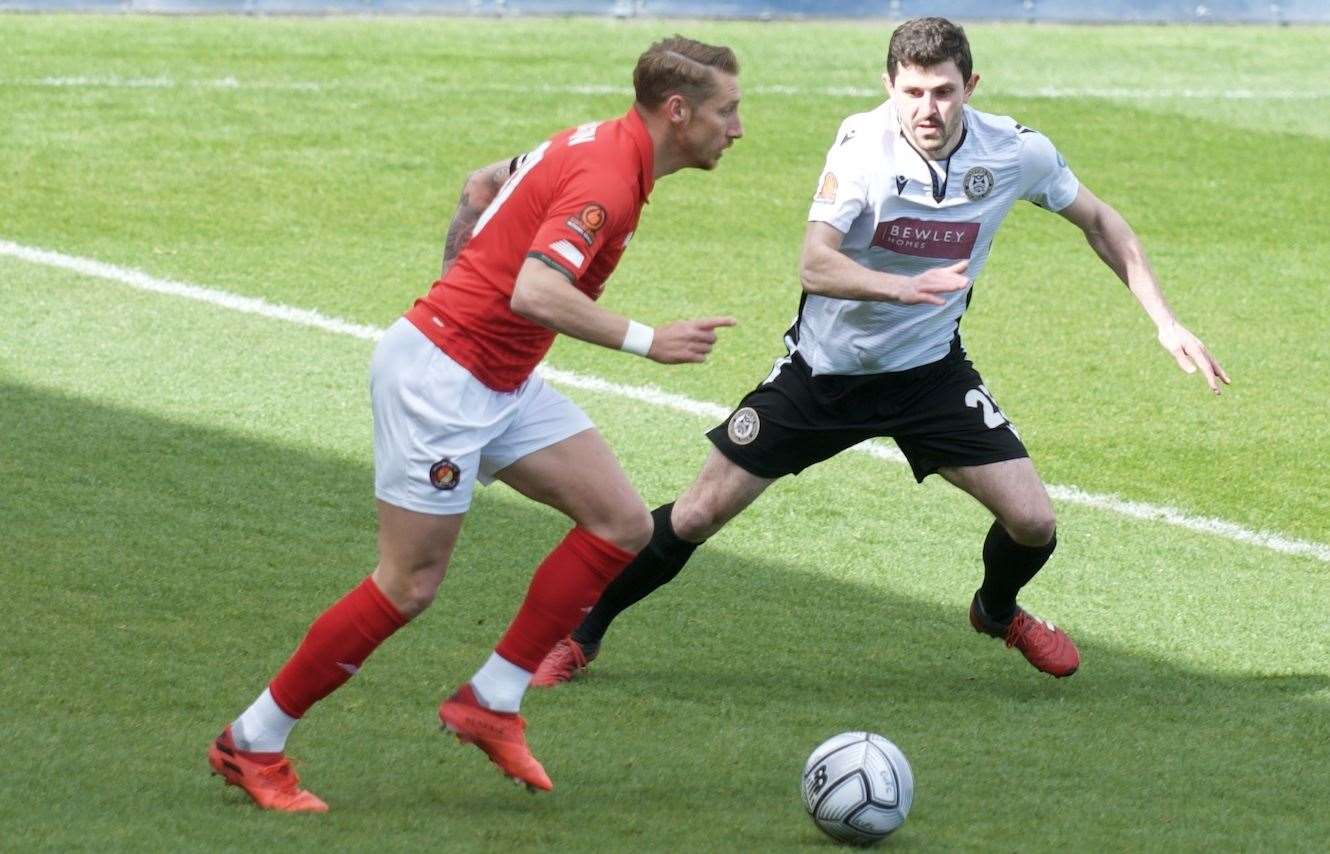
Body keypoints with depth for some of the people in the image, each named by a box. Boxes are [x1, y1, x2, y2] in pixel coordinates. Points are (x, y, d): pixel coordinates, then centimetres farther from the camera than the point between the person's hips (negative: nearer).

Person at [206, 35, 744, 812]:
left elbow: (483, 184, 22)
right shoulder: (607, 180, -22)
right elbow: (535, 293, -35)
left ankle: (493, 702, 8)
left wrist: (459, 285, 28)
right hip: (440, 376, -10)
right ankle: (252, 744, 8)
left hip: (499, 385, 10)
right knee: (411, 585, -4)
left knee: (623, 525, 2)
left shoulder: (597, 144, 8)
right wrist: (645, 341, -30)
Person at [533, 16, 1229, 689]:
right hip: (824, 365, -2)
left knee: (1033, 522, -8)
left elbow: (1099, 223, 4)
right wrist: (905, 287, -52)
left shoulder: (1015, 153, -15)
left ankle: (997, 611, 29)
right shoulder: (864, 144, -24)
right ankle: (580, 636, 19)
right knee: (698, 515, -3)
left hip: (930, 369, 2)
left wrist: (1165, 321, -2)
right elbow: (814, 266, -34)